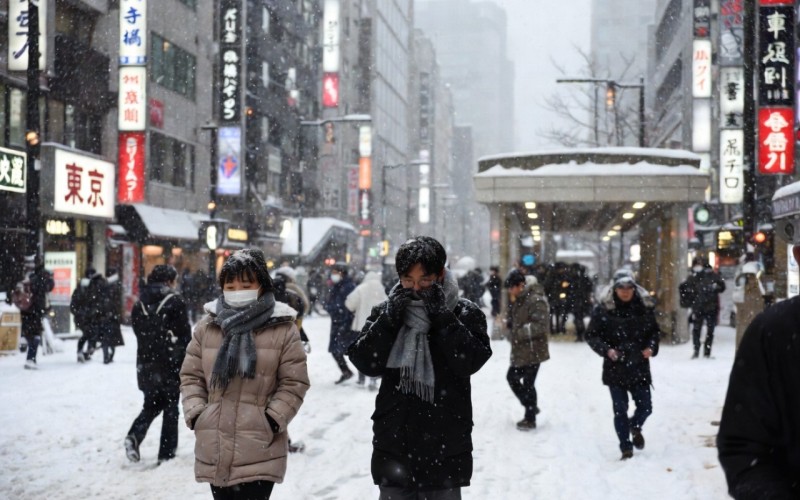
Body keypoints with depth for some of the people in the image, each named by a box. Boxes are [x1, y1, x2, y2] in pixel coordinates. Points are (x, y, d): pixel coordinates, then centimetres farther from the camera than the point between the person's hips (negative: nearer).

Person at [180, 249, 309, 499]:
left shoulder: (283, 329, -4)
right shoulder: (207, 326, 6)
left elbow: (294, 382, -4)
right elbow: (191, 375, 11)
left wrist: (273, 419, -13)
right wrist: (194, 413, -2)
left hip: (259, 450, -4)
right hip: (214, 447, 4)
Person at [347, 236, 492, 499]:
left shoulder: (465, 313, -1)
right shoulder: (387, 310, 5)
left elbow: (471, 361, -15)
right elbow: (366, 363, -5)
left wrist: (442, 317, -18)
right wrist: (389, 319, -15)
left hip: (446, 446, -2)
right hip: (394, 441, 2)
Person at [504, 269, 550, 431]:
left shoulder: (536, 300, -18)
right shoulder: (518, 299, 11)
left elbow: (540, 325, -24)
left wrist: (519, 333, -24)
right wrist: (511, 334, 0)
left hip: (532, 351, -10)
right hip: (520, 350, 10)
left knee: (528, 383, -3)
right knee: (512, 377, 18)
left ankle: (530, 419, 10)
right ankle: (531, 406, 33)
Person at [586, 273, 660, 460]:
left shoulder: (644, 307, 1)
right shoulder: (603, 310, -8)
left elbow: (654, 331, 14)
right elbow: (591, 335, -4)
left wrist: (651, 347, -4)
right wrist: (607, 350, -19)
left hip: (639, 367, 2)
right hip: (615, 368, -2)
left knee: (645, 407, 6)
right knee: (620, 410, 2)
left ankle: (635, 427, 40)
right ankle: (626, 448, 18)